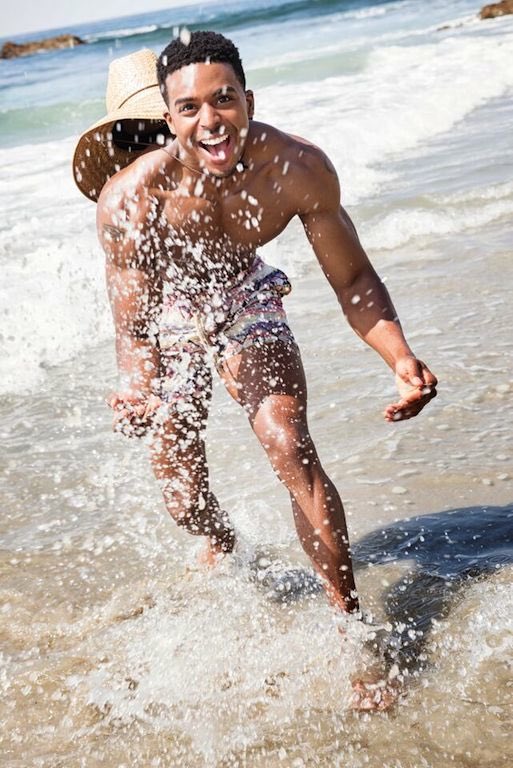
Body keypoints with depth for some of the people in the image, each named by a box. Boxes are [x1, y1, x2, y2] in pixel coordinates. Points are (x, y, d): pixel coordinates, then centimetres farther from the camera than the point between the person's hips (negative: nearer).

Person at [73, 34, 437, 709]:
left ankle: (350, 622, -4)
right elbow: (135, 327, -32)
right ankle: (224, 549, 41)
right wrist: (140, 388, -55)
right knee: (181, 488, 3)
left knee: (290, 448, -17)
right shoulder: (132, 195, -36)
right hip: (166, 311, 0)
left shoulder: (299, 168, -30)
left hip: (244, 300, 1)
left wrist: (401, 359, -36)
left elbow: (352, 279, -19)